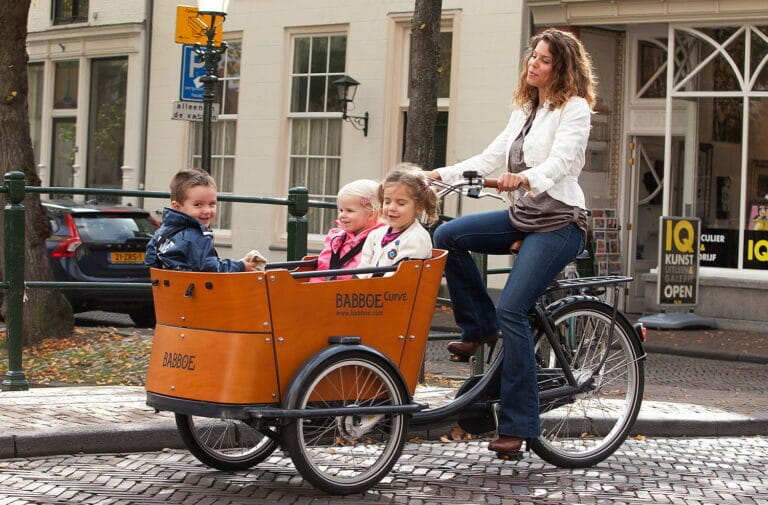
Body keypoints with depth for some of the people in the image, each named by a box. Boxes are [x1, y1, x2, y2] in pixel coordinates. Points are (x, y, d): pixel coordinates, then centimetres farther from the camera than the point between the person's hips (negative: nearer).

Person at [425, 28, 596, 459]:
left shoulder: (574, 108, -7)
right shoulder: (525, 110, 17)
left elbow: (561, 161, -22)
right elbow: (492, 157, 13)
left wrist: (526, 177, -41)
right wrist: (443, 174, 1)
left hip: (559, 221, -8)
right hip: (523, 217, 8)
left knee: (511, 310, -19)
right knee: (448, 237, -10)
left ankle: (520, 425, -14)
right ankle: (480, 329, 6)